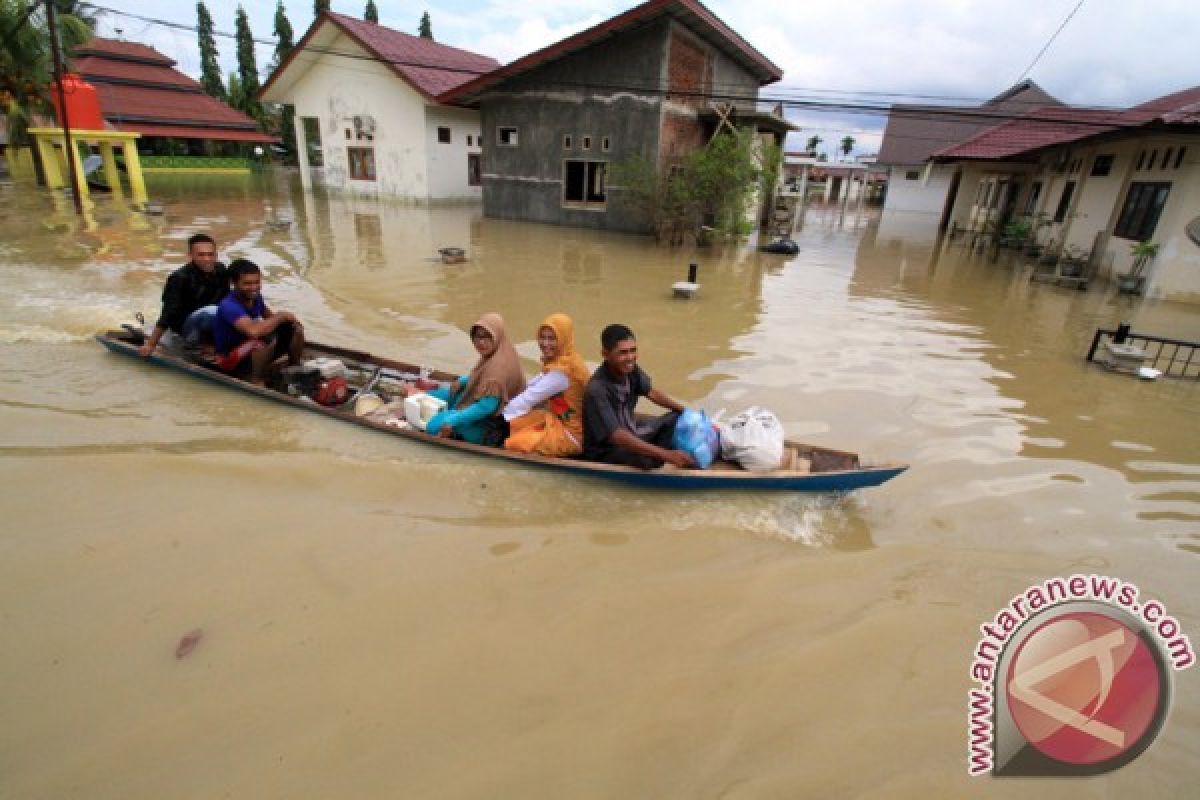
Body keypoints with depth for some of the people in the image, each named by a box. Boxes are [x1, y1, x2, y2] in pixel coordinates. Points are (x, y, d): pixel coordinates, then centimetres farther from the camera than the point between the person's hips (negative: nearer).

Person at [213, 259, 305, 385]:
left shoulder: (256, 297, -5)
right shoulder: (229, 306, -28)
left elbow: (269, 317, 14)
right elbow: (254, 331, -45)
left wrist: (291, 320, -8)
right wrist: (281, 316, -30)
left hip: (254, 351, 8)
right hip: (230, 360, -8)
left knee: (296, 330, -1)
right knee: (265, 340, -36)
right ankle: (257, 382, -18)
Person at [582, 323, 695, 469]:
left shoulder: (630, 369, -10)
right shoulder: (596, 390, -31)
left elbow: (650, 392, 11)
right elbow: (617, 436, -38)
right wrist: (667, 454, -43)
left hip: (631, 433, 8)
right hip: (606, 451, -8)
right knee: (648, 460, -35)